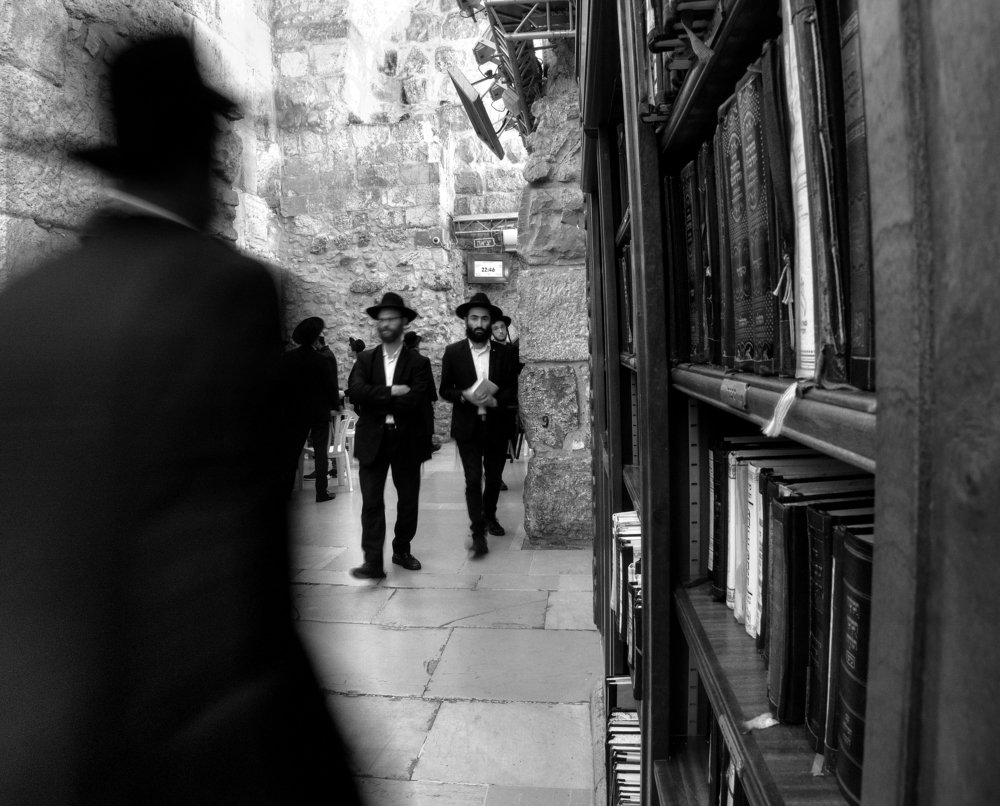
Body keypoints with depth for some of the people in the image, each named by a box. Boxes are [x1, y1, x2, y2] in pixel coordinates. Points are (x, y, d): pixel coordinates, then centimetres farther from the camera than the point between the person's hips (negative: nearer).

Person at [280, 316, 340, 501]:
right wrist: (335, 404, 4)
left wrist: (286, 406, 12)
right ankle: (322, 491, 6)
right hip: (319, 412, -3)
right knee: (320, 451, 5)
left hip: (294, 412, 3)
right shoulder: (323, 360, -15)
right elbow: (331, 387, -12)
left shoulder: (287, 358, -4)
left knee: (291, 451, 11)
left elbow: (282, 384, 1)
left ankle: (286, 490, 15)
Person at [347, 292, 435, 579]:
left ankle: (402, 550, 30)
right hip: (372, 440, 1)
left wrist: (376, 399, -12)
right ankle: (373, 562, 1)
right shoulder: (365, 359, 7)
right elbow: (355, 391, -10)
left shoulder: (418, 362, -1)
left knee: (408, 500, 11)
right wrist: (391, 393, -19)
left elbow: (415, 401, -15)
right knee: (371, 502, -3)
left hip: (406, 440, 0)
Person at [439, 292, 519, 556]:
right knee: (473, 479, -7)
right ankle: (478, 532, -1)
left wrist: (495, 401, -17)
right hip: (467, 426, -2)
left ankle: (489, 516, 39)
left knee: (494, 477, 14)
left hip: (496, 425, 2)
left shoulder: (504, 353, 2)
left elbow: (512, 389, 3)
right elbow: (445, 390, 2)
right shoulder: (453, 352, -1)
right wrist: (465, 396, -18)